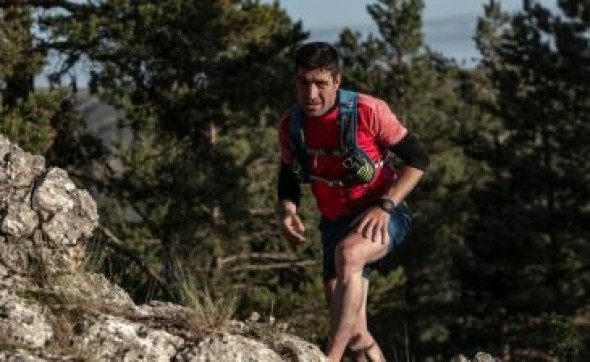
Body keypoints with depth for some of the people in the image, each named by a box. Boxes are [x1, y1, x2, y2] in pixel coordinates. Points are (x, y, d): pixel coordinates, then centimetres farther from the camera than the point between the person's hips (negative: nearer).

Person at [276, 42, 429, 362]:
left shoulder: (368, 111, -19)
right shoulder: (291, 124, -6)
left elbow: (418, 159, -12)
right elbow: (289, 175, 11)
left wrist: (384, 206, -23)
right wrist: (287, 209, -11)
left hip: (381, 216, -5)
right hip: (336, 222, 5)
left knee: (348, 254, -38)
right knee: (354, 334, 0)